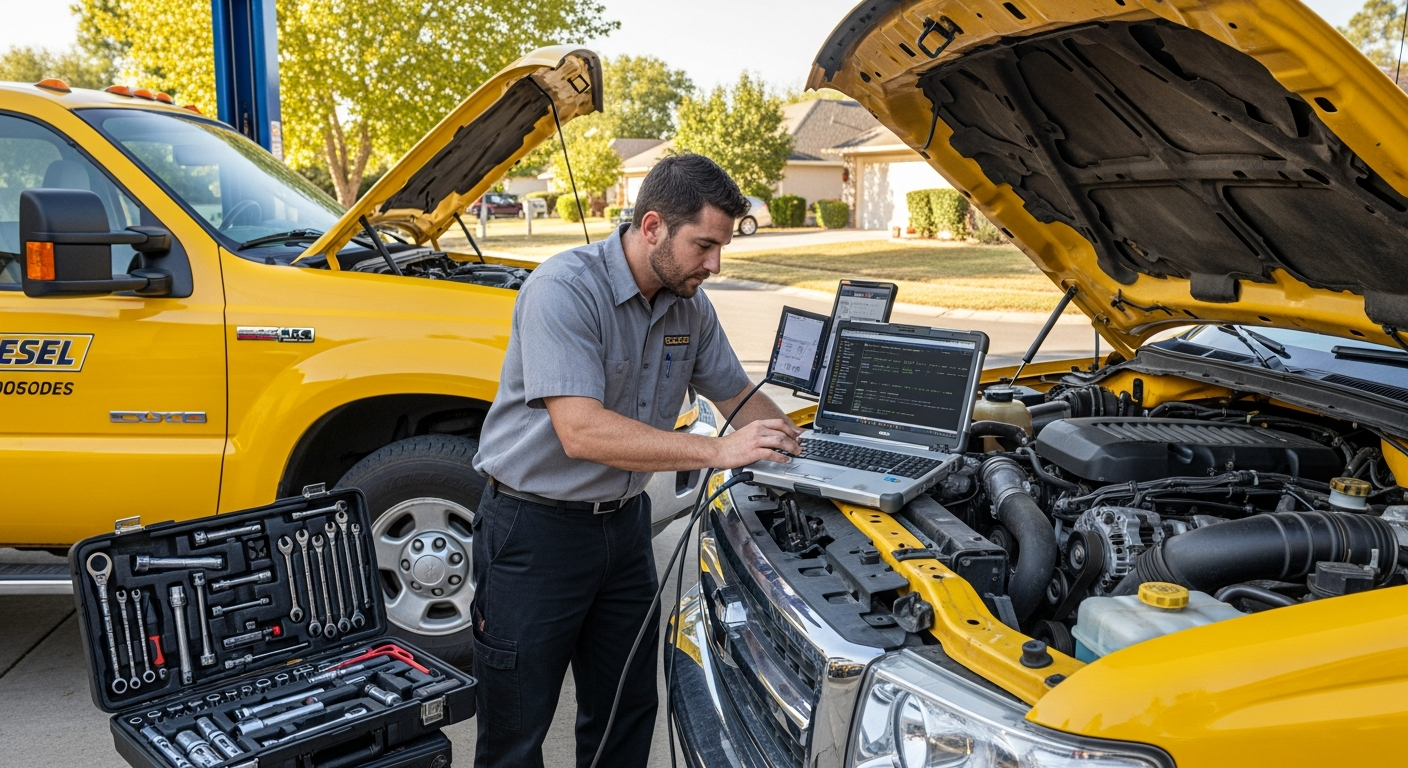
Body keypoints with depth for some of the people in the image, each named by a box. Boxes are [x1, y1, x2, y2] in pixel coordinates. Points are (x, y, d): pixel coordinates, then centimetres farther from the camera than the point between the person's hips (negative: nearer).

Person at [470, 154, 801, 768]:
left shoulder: (690, 307, 1)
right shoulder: (564, 290, -23)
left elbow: (737, 393, 15)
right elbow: (582, 432, -32)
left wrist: (800, 450, -2)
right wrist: (717, 452, -33)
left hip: (623, 524, 7)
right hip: (535, 530, -7)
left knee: (628, 715, 18)